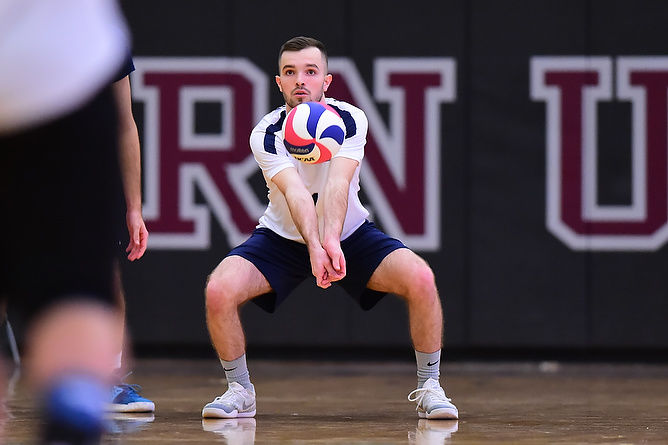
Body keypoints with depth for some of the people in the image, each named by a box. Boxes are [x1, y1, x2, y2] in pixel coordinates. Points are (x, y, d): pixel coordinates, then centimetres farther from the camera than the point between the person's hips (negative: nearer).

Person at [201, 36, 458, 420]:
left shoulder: (350, 119, -18)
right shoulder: (267, 134, -19)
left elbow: (338, 184, -35)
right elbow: (295, 193, -34)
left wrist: (332, 241, -53)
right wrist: (314, 247, -52)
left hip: (350, 234, 0)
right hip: (283, 238, 0)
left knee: (421, 279, -25)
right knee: (219, 290, -25)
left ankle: (429, 388, -6)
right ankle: (240, 391, -1)